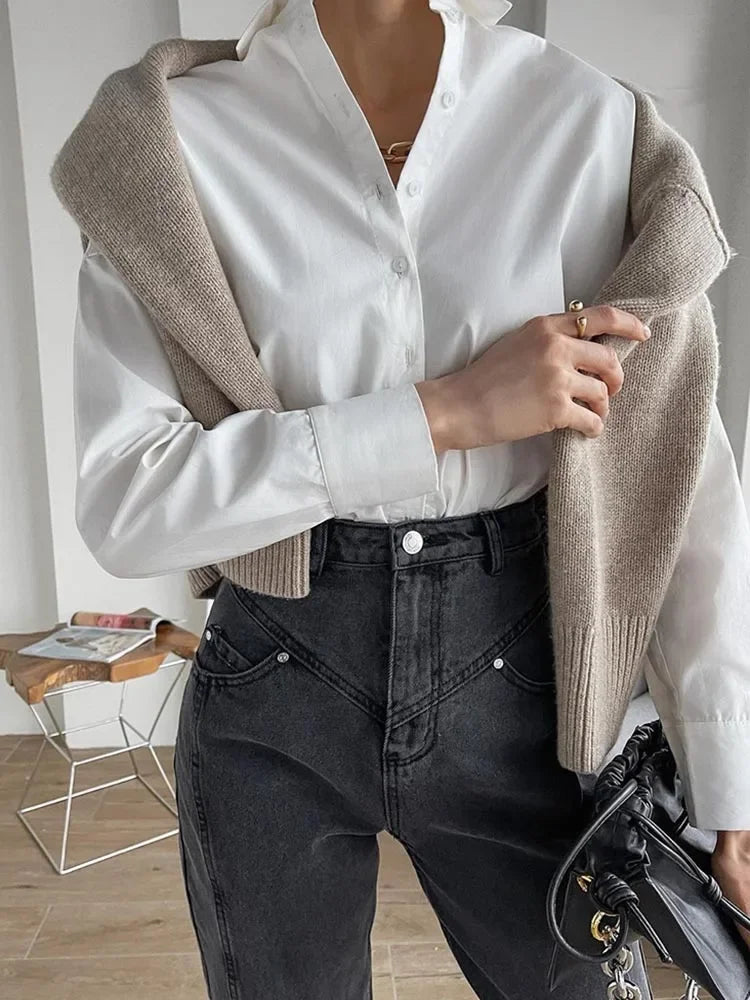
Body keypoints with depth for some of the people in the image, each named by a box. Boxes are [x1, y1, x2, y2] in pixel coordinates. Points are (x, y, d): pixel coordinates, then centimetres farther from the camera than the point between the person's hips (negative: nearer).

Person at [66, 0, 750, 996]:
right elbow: (122, 500, -15)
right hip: (275, 688, 0)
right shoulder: (179, 135, -8)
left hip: (516, 674, 1)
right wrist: (447, 411, -22)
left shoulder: (588, 116, -6)